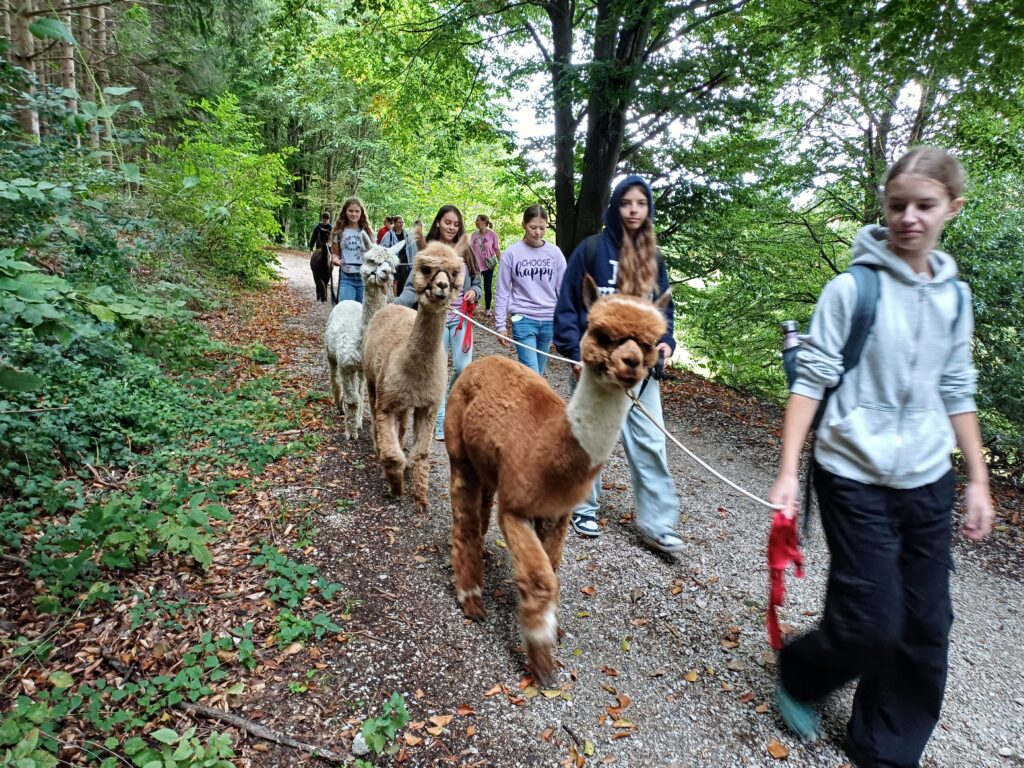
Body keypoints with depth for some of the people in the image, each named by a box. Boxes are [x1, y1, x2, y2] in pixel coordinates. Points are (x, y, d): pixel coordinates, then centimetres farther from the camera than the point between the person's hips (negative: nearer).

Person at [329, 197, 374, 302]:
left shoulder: (367, 232, 6)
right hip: (346, 277, -1)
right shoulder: (339, 231, 6)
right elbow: (334, 253, 10)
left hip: (364, 276, 1)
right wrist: (335, 259, -12)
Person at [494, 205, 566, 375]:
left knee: (538, 371, 13)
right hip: (523, 319, -3)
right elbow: (503, 292, 0)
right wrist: (501, 326, -2)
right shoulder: (511, 253, -3)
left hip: (549, 320, 3)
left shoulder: (554, 252, 3)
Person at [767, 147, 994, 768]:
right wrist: (788, 472, -16)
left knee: (926, 628, 9)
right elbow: (812, 380, -11)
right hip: (856, 477, -5)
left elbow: (957, 392, 13)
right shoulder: (853, 288, -9)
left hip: (929, 481, 5)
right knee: (871, 625, -4)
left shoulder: (955, 296, 7)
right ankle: (800, 673, 28)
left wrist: (979, 482, 13)